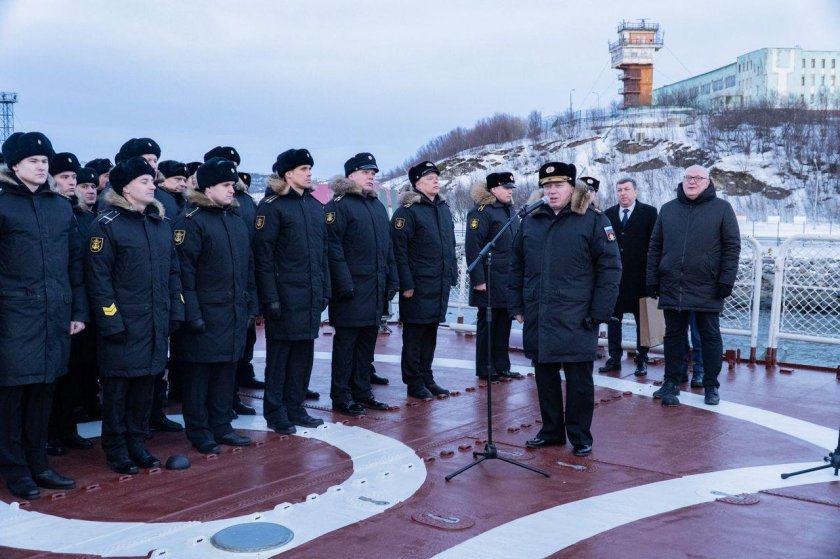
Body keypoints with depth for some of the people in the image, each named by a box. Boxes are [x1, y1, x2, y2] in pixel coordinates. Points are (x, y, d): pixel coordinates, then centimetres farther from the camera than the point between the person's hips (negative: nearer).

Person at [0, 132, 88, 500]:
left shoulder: (61, 206, 11)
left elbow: (75, 261, 13)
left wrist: (79, 311, 10)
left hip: (55, 315, 4)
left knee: (43, 391, 11)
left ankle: (38, 464, 22)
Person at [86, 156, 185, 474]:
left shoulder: (161, 224, 12)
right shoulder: (107, 225, -8)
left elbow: (173, 270, 15)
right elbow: (98, 277, -12)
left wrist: (176, 311, 8)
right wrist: (110, 320, -16)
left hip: (156, 322, 6)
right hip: (123, 323, -6)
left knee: (146, 383, 12)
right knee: (118, 385, 4)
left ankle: (137, 442, 25)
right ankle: (116, 448, 16)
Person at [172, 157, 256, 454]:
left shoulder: (237, 220, 14)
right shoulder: (191, 221, -10)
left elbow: (248, 266, 18)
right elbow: (184, 271, -14)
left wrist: (251, 304, 14)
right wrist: (191, 314, -18)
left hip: (235, 313, 7)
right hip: (205, 314, -7)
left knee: (226, 371, 13)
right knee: (199, 373, 3)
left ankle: (221, 426, 24)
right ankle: (199, 432, 14)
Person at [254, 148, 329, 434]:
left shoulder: (316, 206, 13)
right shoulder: (271, 206, -8)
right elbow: (262, 255, -12)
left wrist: (324, 290, 12)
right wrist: (270, 298, -16)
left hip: (311, 295, 6)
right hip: (285, 295, -6)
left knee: (303, 354, 11)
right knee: (279, 354, 4)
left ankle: (295, 408, 23)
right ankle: (275, 413, 14)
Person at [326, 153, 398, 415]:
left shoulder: (378, 206, 17)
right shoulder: (338, 205, -8)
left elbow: (387, 246, 20)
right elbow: (333, 248, -15)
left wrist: (392, 279, 14)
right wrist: (344, 284, -19)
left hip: (376, 288, 8)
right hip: (352, 289, -8)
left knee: (367, 342, 13)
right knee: (346, 342, 0)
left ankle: (362, 392, 22)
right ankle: (341, 396, 8)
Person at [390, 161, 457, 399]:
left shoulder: (443, 208, 14)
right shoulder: (407, 211, -10)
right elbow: (399, 250, -14)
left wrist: (452, 274, 15)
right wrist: (406, 284, -17)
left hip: (441, 284, 7)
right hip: (418, 285, -7)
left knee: (430, 333, 14)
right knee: (414, 334, 1)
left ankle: (427, 378, 24)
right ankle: (414, 382, 10)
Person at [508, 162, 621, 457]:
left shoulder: (593, 220, -4)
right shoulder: (530, 222, 11)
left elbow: (610, 267, -7)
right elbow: (517, 266, 15)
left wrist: (599, 313, -11)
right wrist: (517, 306, 10)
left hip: (576, 319, -4)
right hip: (537, 319, 5)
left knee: (579, 380, 4)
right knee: (545, 376, 12)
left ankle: (580, 436, 16)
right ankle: (551, 430, 26)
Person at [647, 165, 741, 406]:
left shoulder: (722, 208, 2)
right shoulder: (667, 209, 11)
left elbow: (732, 247, -2)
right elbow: (655, 247, 11)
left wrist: (726, 280, -9)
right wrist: (653, 280, 6)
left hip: (707, 289, -3)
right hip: (672, 287, 3)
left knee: (710, 336, 6)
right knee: (673, 335, 8)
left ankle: (711, 386, 15)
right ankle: (671, 383, 17)